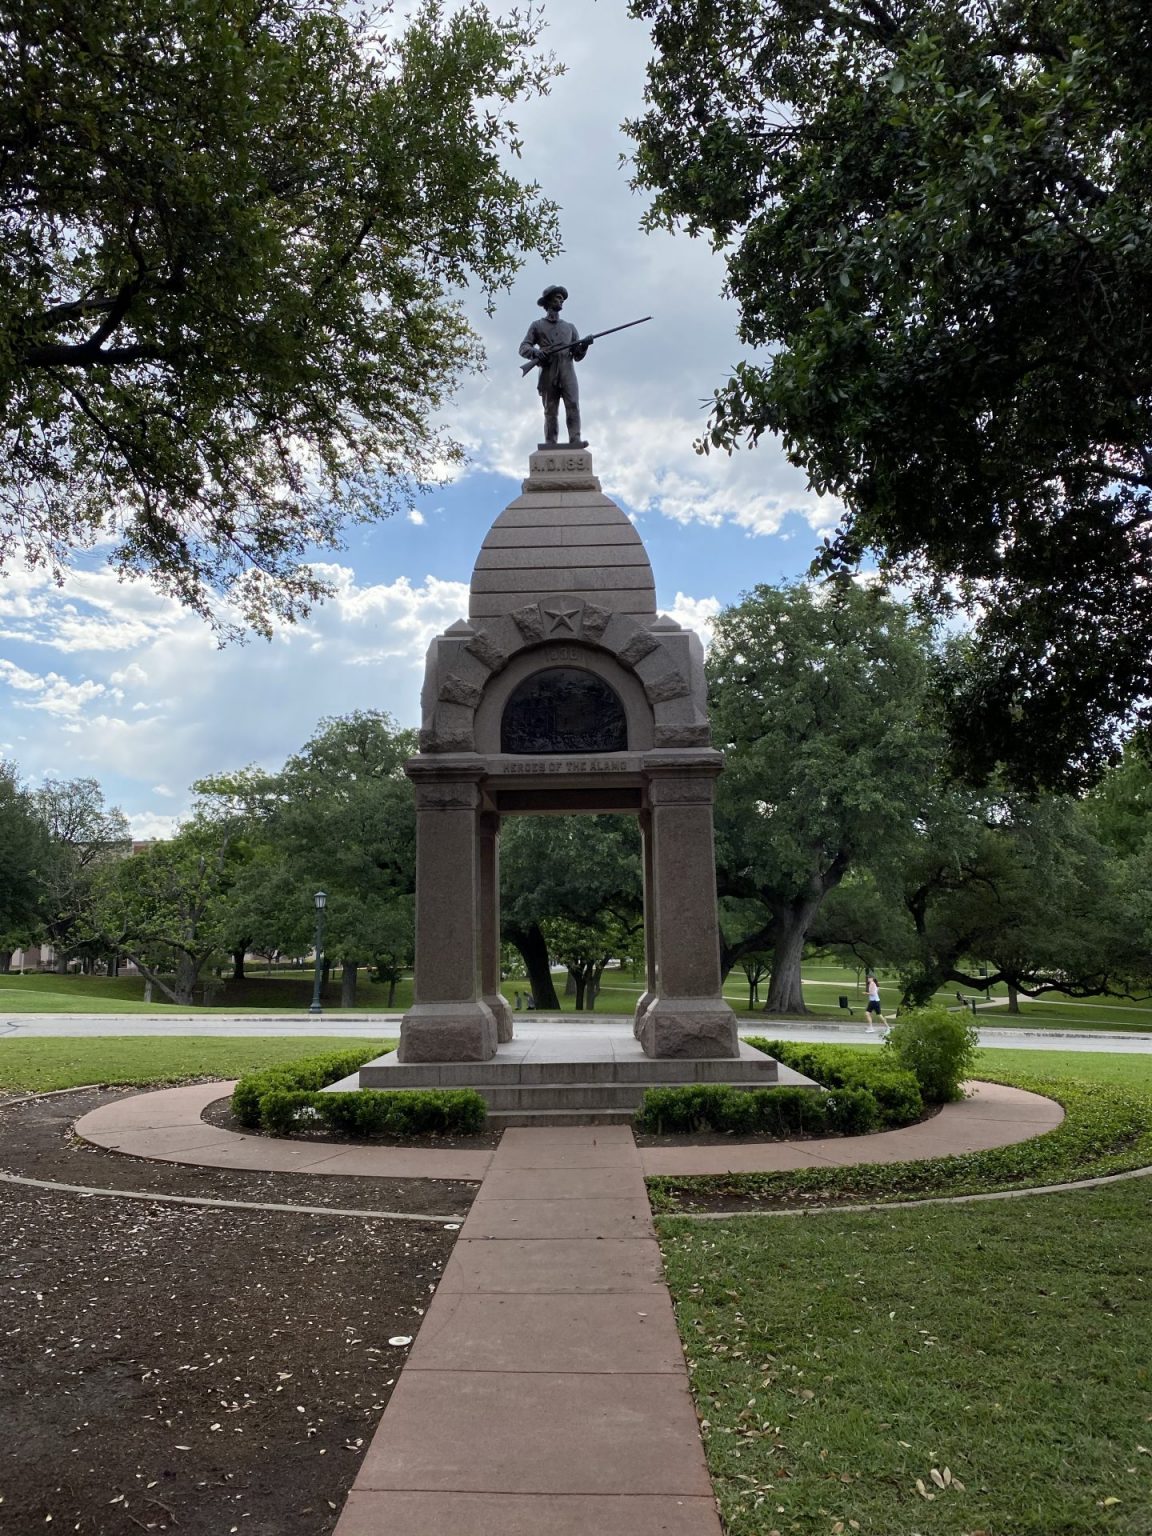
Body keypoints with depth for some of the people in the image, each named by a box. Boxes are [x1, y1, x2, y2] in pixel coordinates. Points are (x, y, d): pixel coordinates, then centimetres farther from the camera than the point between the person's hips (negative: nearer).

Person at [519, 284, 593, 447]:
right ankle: (550, 446, -9)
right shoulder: (537, 326, 18)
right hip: (548, 374, -1)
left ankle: (575, 440, -29)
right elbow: (523, 348, 8)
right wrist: (535, 352, -15)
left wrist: (583, 347, -4)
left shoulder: (570, 327, 26)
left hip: (568, 373, 1)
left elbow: (578, 356, 19)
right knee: (550, 412, -6)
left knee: (573, 405, -18)